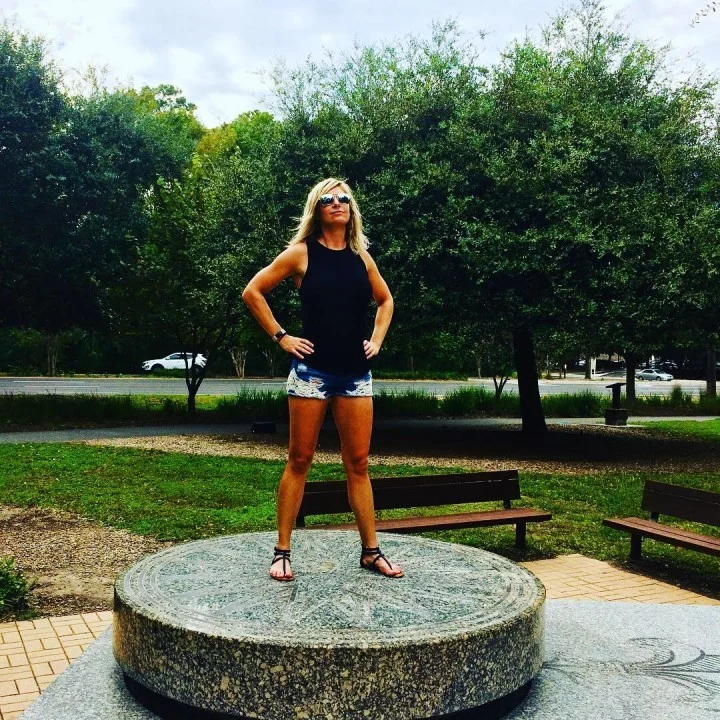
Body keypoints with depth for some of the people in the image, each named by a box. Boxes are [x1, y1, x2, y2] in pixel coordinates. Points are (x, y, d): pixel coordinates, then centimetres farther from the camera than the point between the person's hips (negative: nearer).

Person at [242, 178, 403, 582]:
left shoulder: (361, 256, 10)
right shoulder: (302, 253, -1)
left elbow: (385, 300, 25)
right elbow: (253, 292, 1)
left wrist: (377, 340, 11)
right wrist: (281, 337, -4)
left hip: (356, 373, 4)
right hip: (312, 371, -3)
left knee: (358, 463, 7)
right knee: (300, 461, 2)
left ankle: (371, 551, 14)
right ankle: (282, 551, 11)